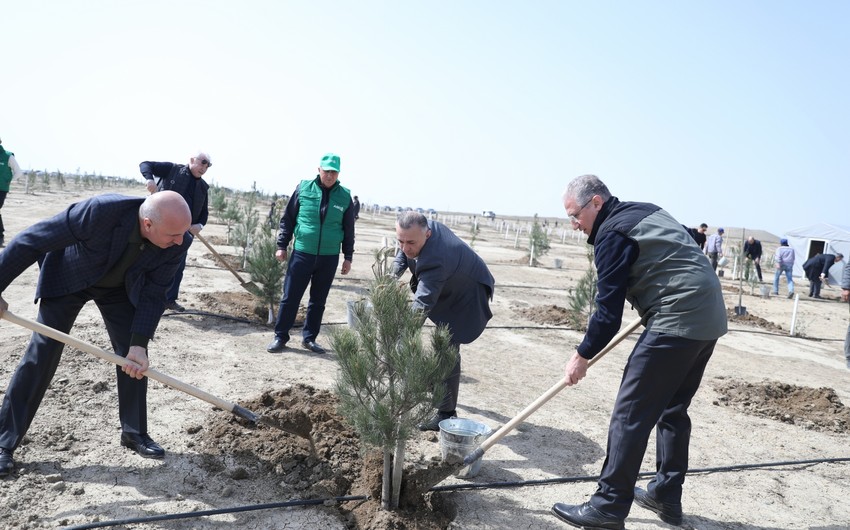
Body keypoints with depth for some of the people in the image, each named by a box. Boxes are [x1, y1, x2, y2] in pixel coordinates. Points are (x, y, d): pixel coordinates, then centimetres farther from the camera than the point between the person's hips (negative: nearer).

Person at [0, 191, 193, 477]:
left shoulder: (178, 243, -30)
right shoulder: (101, 211, -43)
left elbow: (154, 293, -19)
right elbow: (31, 240, -30)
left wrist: (139, 343, -27)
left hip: (121, 287, 3)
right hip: (68, 278, -3)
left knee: (134, 359, 0)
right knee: (41, 355, -4)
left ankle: (135, 433, 18)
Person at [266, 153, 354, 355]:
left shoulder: (345, 196, 1)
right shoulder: (303, 188, -2)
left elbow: (348, 230, 7)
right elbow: (287, 219, 4)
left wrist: (348, 257, 6)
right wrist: (282, 245, 1)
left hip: (329, 258, 1)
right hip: (302, 253, -1)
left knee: (318, 301, 10)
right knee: (290, 298, 3)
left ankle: (309, 338, 23)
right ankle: (280, 336, 15)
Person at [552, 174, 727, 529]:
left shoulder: (613, 233, -10)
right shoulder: (645, 211, 18)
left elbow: (608, 310, -12)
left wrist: (582, 356, -3)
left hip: (677, 322, -10)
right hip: (710, 316, 10)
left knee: (630, 414, -6)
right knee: (672, 410, 18)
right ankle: (666, 496, 28)